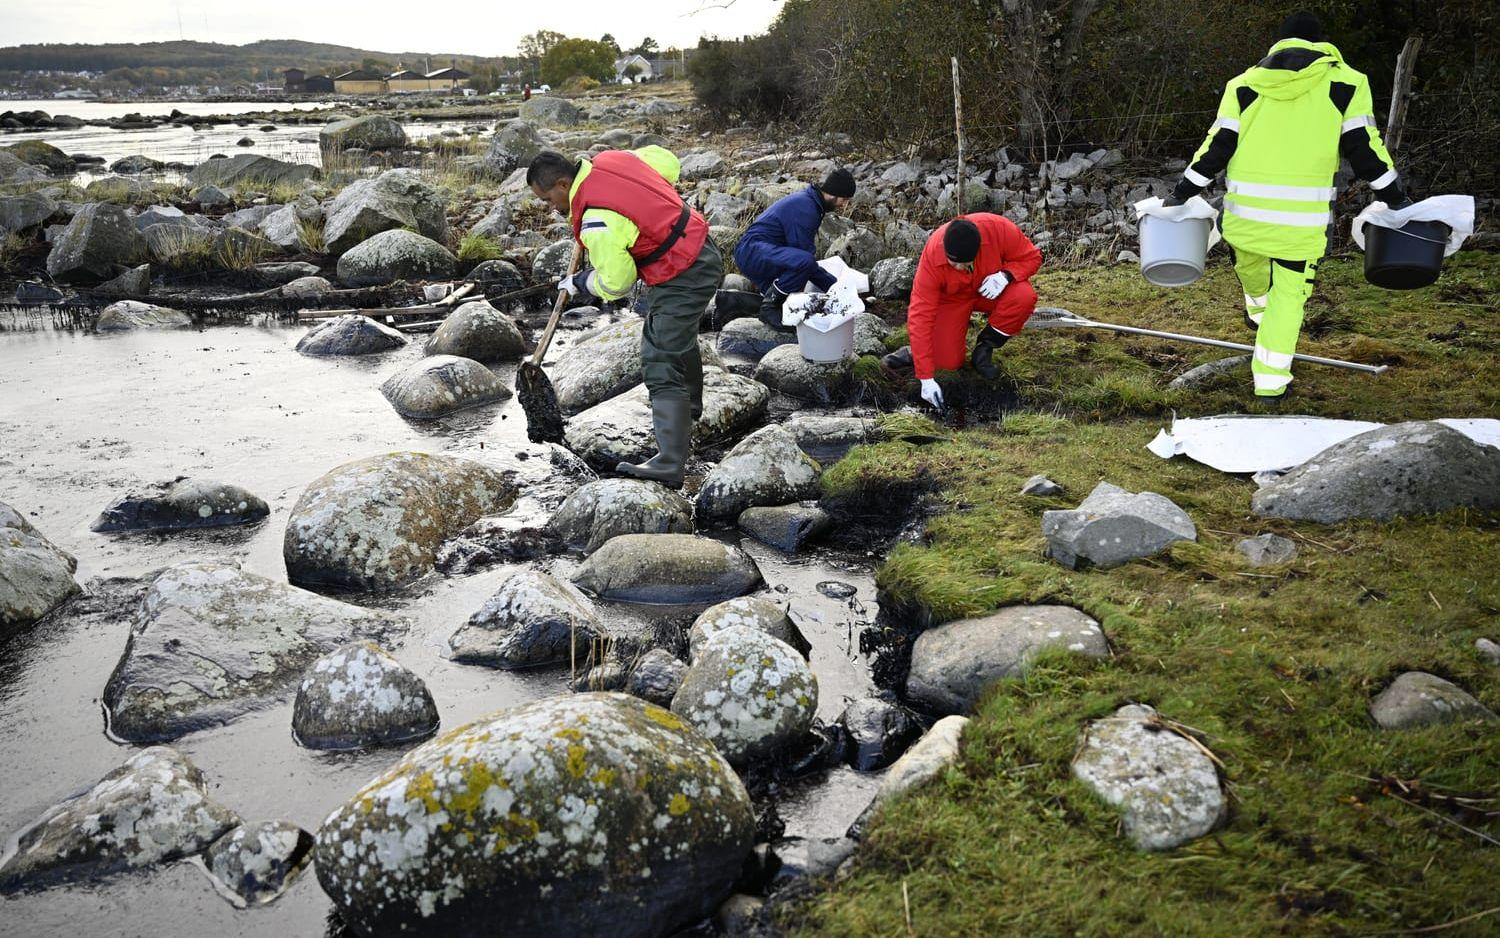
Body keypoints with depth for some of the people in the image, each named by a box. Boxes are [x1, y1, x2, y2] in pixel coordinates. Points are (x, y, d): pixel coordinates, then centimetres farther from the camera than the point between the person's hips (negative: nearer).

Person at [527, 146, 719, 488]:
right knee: (680, 337, 31)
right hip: (704, 252, 10)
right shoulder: (609, 159, -1)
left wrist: (579, 284, 2)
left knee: (660, 365, -10)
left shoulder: (596, 222, -26)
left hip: (682, 280, -10)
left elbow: (616, 283, -17)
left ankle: (669, 464, -13)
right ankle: (687, 411, 54)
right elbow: (668, 161, 12)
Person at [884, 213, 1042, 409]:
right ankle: (915, 352, 15)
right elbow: (921, 317, -31)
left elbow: (1032, 257, -12)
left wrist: (1006, 274, -37)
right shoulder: (932, 255, -32)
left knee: (1024, 297, -30)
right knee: (947, 362, -20)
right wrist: (927, 378, -35)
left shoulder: (999, 228, -31)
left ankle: (984, 349, -9)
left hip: (989, 290, 2)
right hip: (951, 298, -2)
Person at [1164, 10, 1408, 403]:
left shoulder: (1244, 84, 7)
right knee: (1289, 293, 6)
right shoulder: (1345, 83, 4)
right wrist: (1395, 198, 10)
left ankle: (1257, 309, 58)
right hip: (1303, 214, -2)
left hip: (1246, 207, 2)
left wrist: (1183, 192, 8)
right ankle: (1270, 383, 6)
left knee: (1249, 262, 31)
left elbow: (1217, 146, 2)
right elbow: (1363, 147, 1)